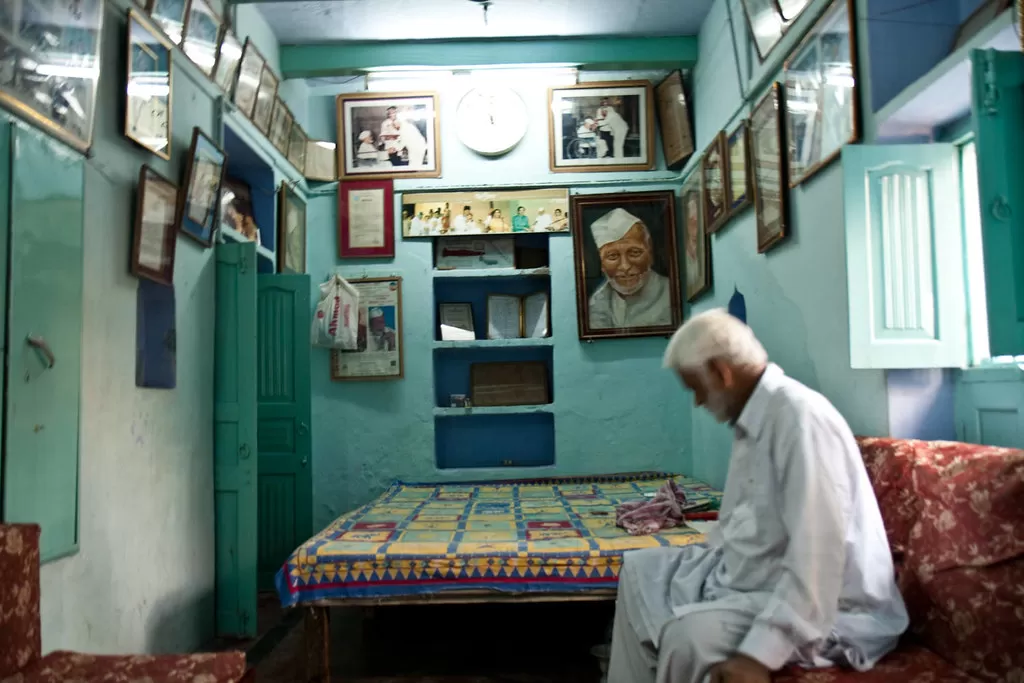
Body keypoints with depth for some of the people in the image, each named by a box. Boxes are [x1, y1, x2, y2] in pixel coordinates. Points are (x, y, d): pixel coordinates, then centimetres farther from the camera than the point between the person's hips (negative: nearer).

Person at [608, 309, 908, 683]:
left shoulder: (800, 417, -23)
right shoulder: (751, 418, 8)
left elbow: (815, 557, -31)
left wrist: (760, 653, -33)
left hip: (826, 610, -10)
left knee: (689, 634, -31)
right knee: (640, 568, 13)